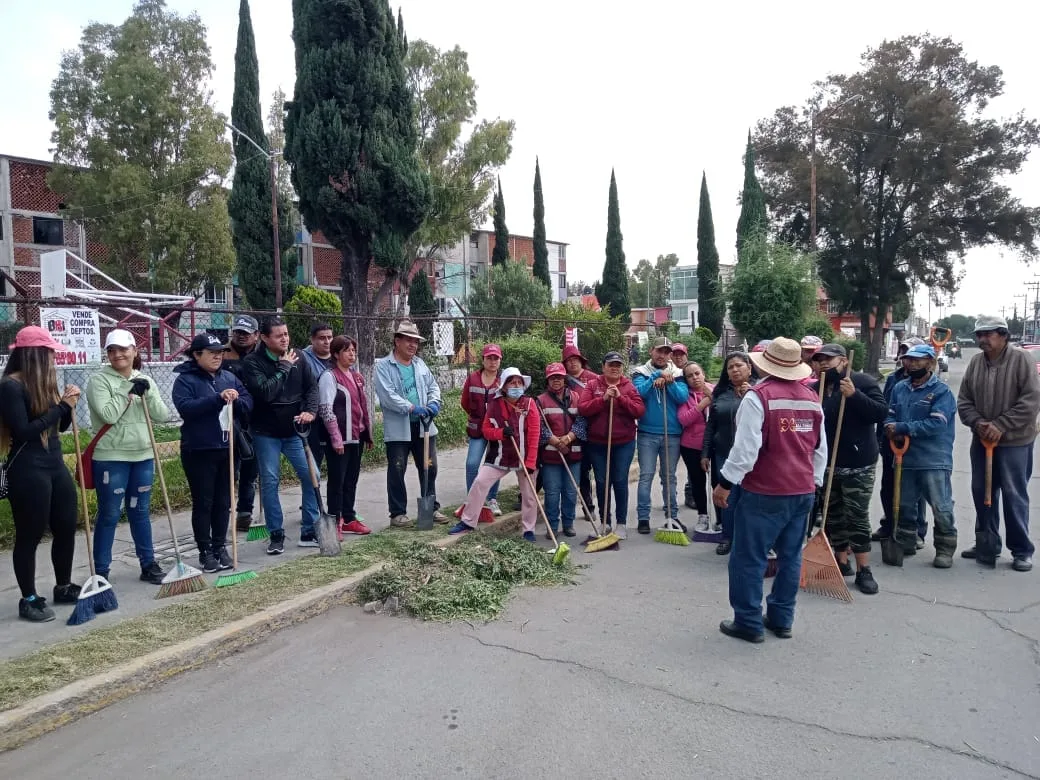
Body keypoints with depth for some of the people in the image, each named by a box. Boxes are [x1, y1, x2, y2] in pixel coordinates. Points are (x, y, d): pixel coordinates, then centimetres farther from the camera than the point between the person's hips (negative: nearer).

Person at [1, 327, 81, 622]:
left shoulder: (43, 382, 11)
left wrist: (68, 404, -1)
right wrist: (61, 406, -17)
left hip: (55, 466, 8)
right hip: (27, 471, -8)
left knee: (66, 528, 13)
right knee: (29, 536, 2)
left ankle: (63, 587, 29)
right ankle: (29, 600, 15)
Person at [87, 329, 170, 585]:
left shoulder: (145, 381, 9)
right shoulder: (99, 380, -6)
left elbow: (162, 415, 1)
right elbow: (107, 415, -19)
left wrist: (147, 394, -12)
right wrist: (130, 393, -14)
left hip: (143, 456, 5)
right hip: (111, 458, -4)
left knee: (141, 512, 14)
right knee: (109, 515, 1)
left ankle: (148, 565, 23)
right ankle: (101, 571, 11)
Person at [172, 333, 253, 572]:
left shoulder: (229, 377, 11)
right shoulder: (185, 380, -6)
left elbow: (248, 402, 7)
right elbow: (185, 408, -22)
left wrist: (235, 401, -15)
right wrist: (218, 399, -28)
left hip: (227, 448, 5)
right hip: (199, 451, -5)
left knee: (223, 502, 12)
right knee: (203, 503, 2)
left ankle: (220, 547, 23)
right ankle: (205, 551, 13)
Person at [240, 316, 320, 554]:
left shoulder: (297, 357, 2)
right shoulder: (252, 362, -10)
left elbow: (311, 387, 3)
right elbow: (265, 392, -23)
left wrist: (310, 411, -14)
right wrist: (283, 367, -17)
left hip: (295, 430, 3)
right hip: (266, 433, -3)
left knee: (311, 477, 0)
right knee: (270, 483, 2)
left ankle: (310, 531, 13)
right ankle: (276, 535, 16)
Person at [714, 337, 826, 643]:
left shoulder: (758, 395, -13)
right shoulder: (812, 399, 9)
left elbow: (746, 446, -18)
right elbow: (821, 448, 15)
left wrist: (725, 482, -11)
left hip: (764, 492, -7)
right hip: (803, 491, 7)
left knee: (748, 558, 2)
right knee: (790, 557, 14)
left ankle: (748, 623, 8)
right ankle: (781, 619, 23)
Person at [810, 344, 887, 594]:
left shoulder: (862, 382, -7)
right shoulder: (816, 389, 7)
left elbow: (881, 413, -18)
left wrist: (854, 395, -27)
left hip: (857, 464, -5)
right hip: (827, 463, 5)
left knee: (857, 517, -2)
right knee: (833, 516, 12)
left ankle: (864, 571, 8)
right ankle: (841, 562, 26)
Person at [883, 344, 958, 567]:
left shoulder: (941, 391, -8)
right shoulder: (899, 388, 11)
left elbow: (937, 424, -19)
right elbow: (890, 415, 9)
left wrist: (901, 428, -18)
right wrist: (891, 429, -14)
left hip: (934, 460, -6)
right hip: (905, 458, 6)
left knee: (941, 507, -3)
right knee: (904, 504, 16)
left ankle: (945, 549, 11)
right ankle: (905, 543, 30)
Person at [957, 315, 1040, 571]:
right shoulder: (975, 363, 4)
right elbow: (964, 400, 5)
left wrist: (1000, 426, -19)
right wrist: (978, 423, -12)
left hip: (1015, 442, -5)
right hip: (981, 440, 5)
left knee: (1014, 496, 2)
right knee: (981, 493, 12)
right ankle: (987, 544, 27)